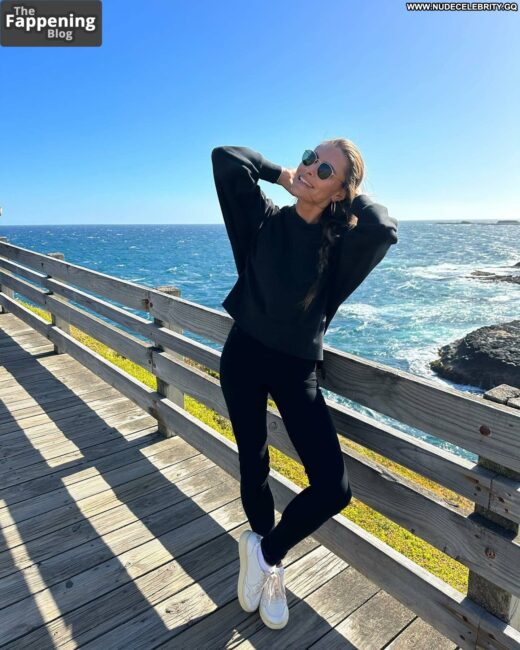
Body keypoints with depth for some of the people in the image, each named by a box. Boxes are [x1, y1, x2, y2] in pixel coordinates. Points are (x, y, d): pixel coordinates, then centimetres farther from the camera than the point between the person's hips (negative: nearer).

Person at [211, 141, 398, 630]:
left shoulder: (341, 240, -4)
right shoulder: (265, 220, -1)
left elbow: (384, 230, -27)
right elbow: (224, 158, -9)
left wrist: (351, 193, -9)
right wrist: (282, 175, 0)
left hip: (297, 367, 0)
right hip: (244, 355, 1)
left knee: (333, 488, -8)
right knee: (253, 468, 13)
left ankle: (264, 551, 22)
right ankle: (271, 566, 40)